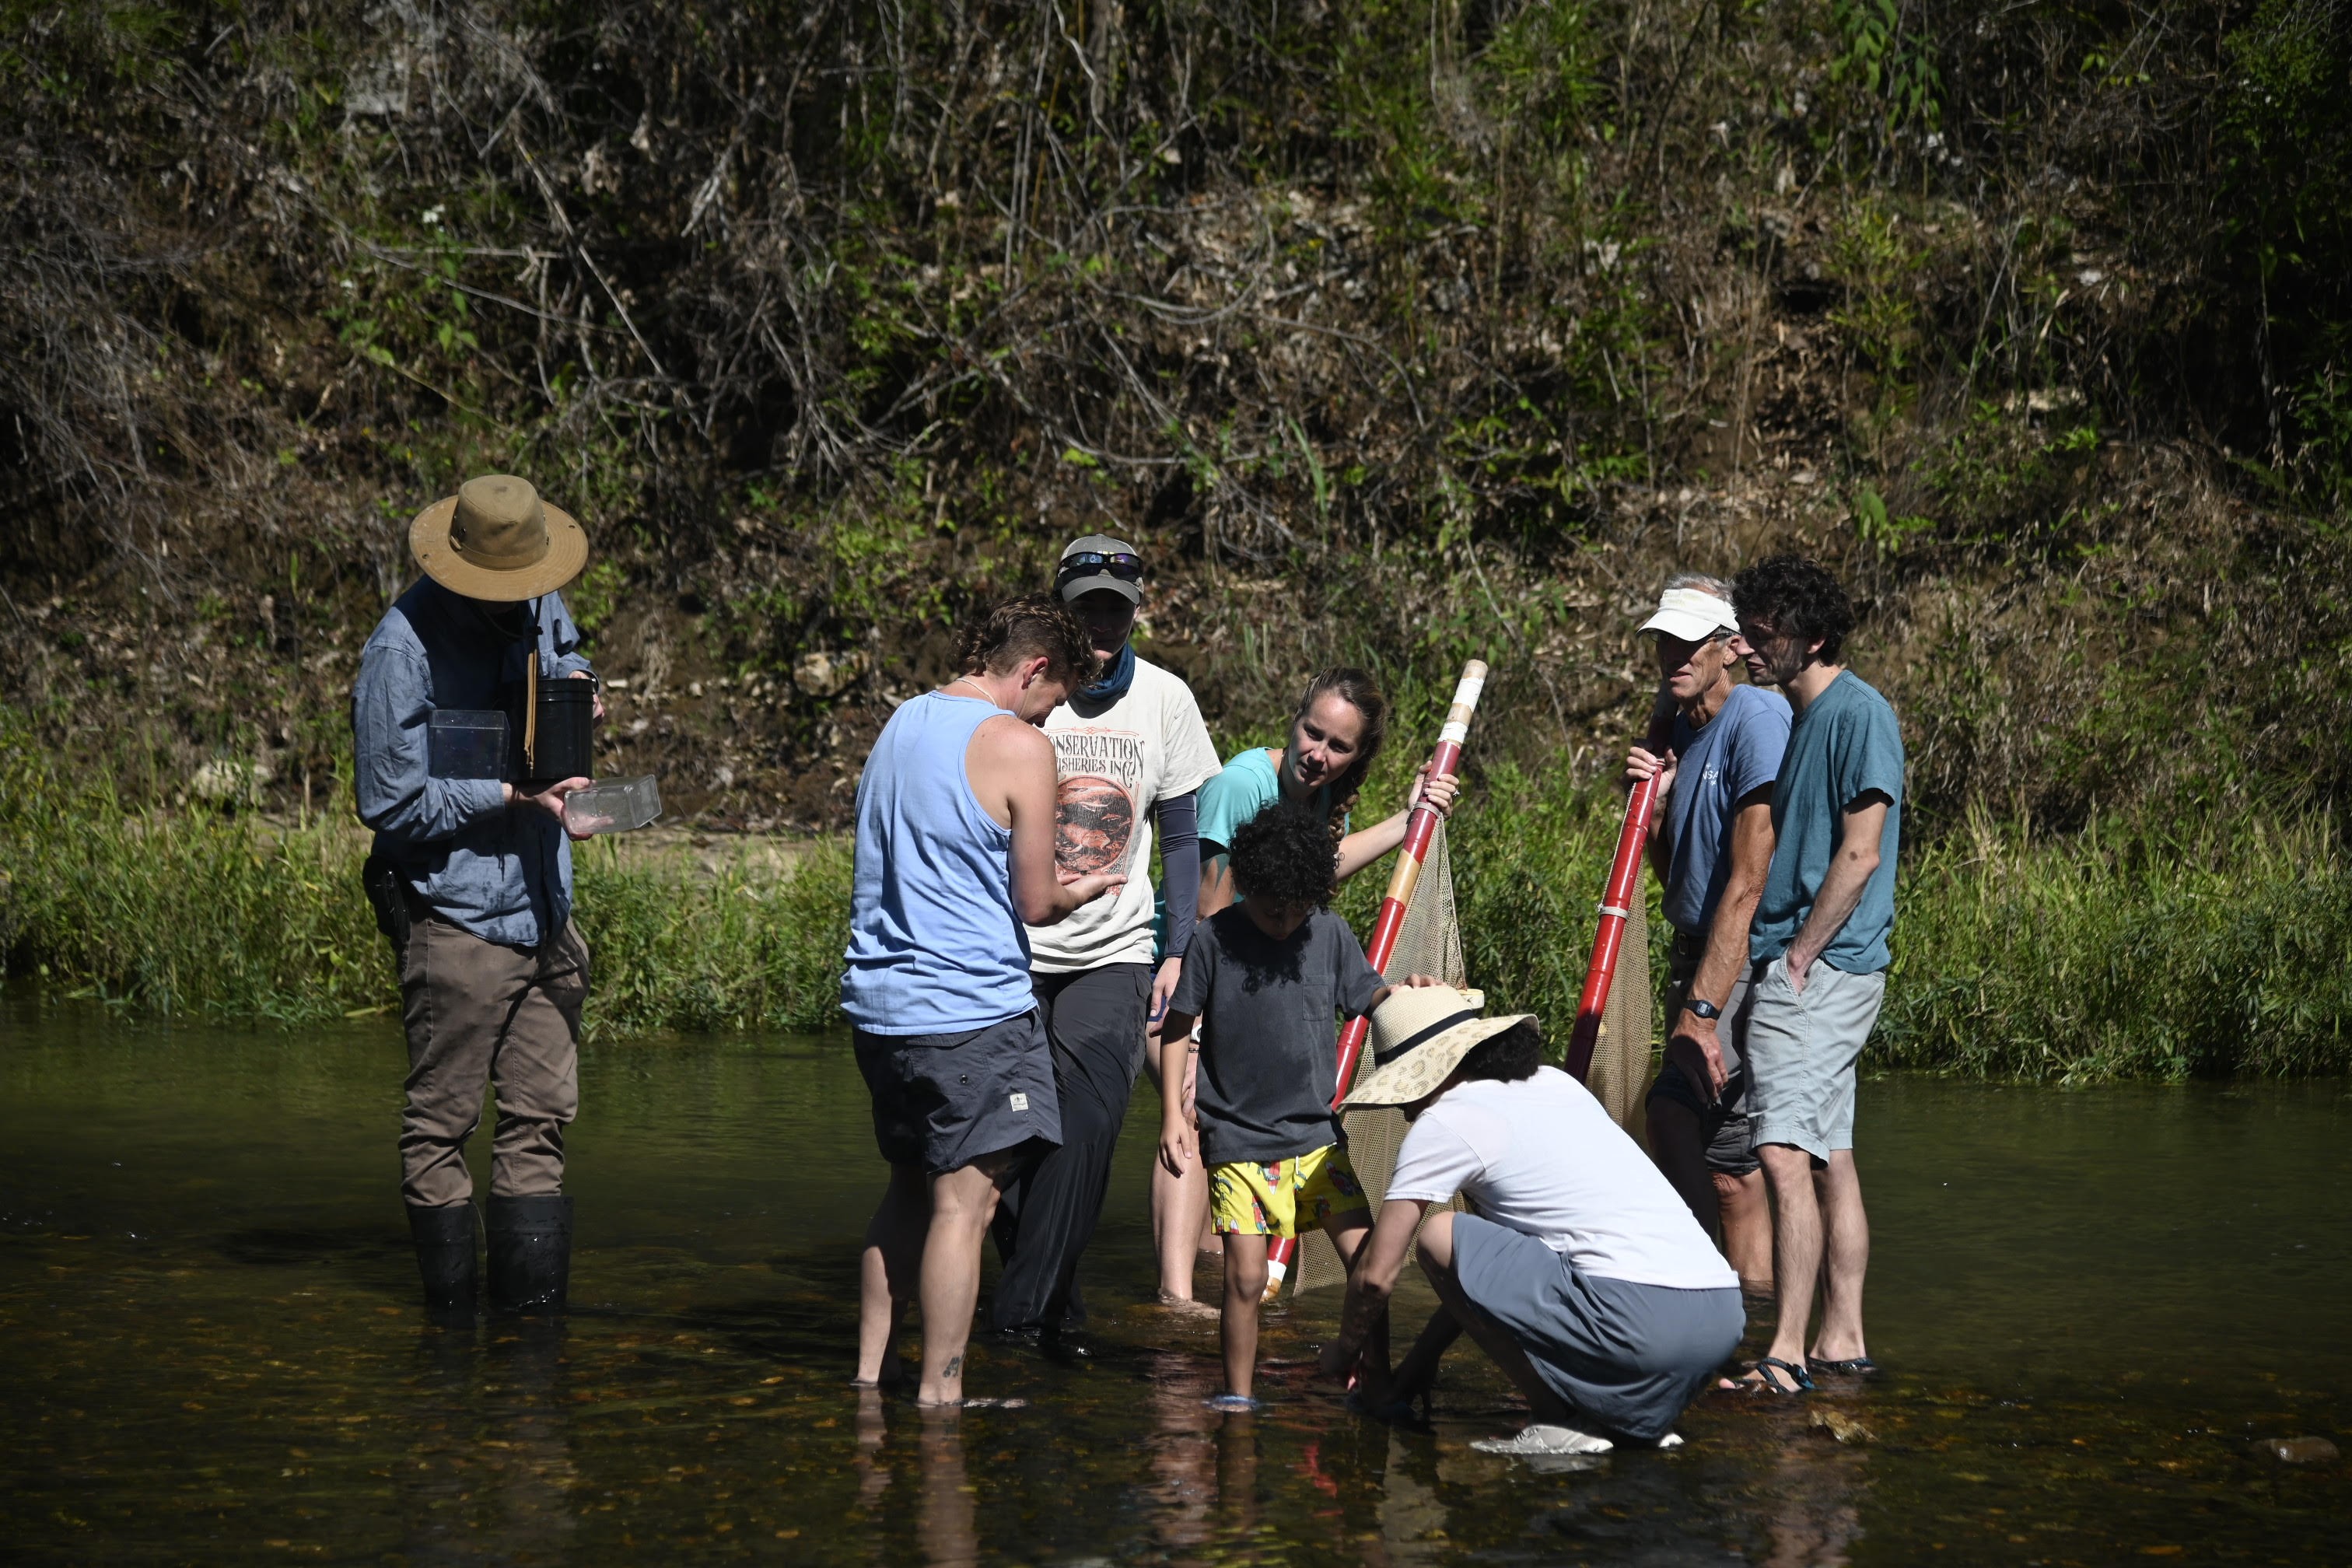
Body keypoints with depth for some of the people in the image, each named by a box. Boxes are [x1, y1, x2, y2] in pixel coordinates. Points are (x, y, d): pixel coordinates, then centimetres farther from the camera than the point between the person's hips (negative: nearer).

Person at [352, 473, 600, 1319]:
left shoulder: (539, 606, 5)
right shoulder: (406, 647, -15)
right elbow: (389, 801, -13)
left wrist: (572, 682, 5)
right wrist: (508, 796, -19)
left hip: (544, 912, 7)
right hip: (456, 921, -7)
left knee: (541, 1121, 8)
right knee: (440, 1125, 1)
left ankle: (534, 1312, 13)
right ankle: (453, 1317, 9)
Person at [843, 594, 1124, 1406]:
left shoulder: (899, 725, 14)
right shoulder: (1019, 747, -10)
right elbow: (1034, 903, -8)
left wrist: (1041, 878, 26)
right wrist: (1076, 891, 13)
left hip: (878, 1000, 8)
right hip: (969, 1008, -8)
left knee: (911, 1188, 18)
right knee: (964, 1201, -3)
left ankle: (870, 1372, 20)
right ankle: (939, 1394, -3)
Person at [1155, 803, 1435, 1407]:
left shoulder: (1329, 933, 1)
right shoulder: (1215, 939, -7)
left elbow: (1366, 995, 13)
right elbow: (1178, 1027, 1)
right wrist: (1173, 1112, -5)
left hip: (1315, 1134, 3)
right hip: (1237, 1141, -3)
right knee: (1246, 1275, -6)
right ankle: (1237, 1395, 11)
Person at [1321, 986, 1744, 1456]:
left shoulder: (1445, 1123, 2)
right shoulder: (1556, 1084, 25)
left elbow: (1377, 1273, 6)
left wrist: (1346, 1350, 25)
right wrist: (1423, 1356, 36)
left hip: (1645, 1323, -9)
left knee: (1440, 1237, 1)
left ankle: (1562, 1418, 0)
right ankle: (1641, 1417, 13)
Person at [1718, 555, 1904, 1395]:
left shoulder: (1859, 714, -11)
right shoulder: (1795, 716, 18)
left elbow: (1859, 854, -16)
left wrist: (1798, 958, -15)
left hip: (1823, 971, -10)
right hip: (1790, 969, 10)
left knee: (1786, 1153, -17)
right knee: (1829, 1158, 11)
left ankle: (1786, 1354, -19)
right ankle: (1842, 1341, 15)